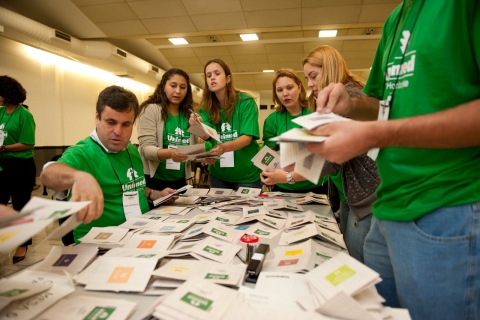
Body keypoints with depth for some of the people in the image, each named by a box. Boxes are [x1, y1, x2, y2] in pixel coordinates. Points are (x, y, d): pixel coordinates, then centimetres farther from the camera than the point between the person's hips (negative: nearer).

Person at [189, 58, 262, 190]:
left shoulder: (246, 102, -11)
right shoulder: (206, 107, -1)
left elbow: (247, 137, -19)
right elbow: (207, 136, -16)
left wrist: (225, 147, -38)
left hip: (247, 175, -3)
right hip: (218, 175, 3)